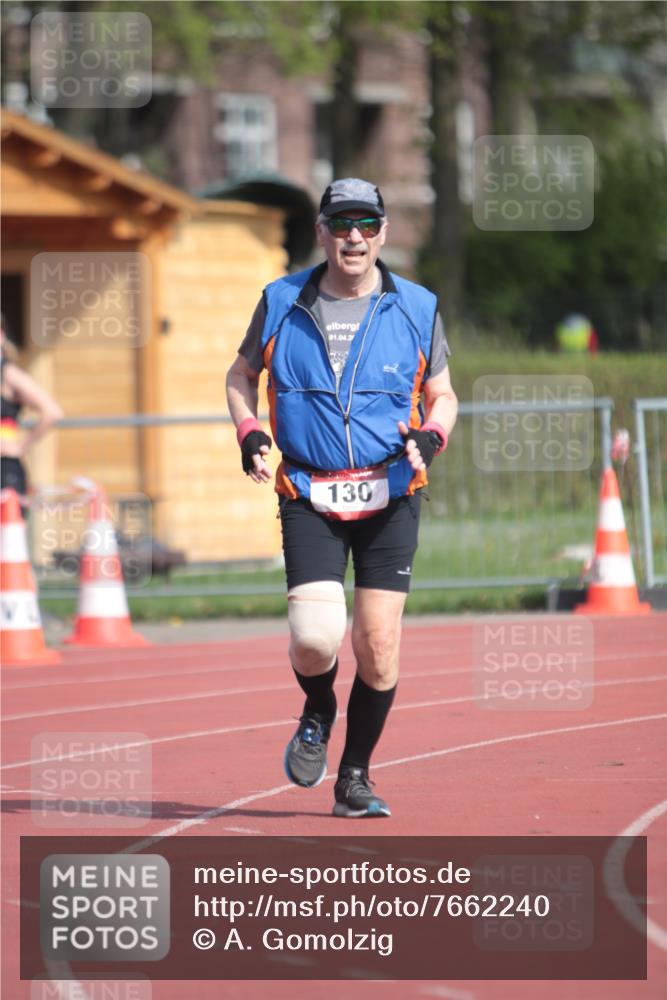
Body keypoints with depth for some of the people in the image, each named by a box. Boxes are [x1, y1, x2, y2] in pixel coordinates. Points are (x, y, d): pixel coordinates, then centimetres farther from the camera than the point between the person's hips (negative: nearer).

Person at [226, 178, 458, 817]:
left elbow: (442, 395, 14)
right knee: (315, 637, -16)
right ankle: (317, 716, 20)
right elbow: (241, 375, 17)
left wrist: (429, 438, -8)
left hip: (389, 497, 1)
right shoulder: (281, 304, 3)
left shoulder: (416, 309, 3)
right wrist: (249, 435, -1)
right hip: (309, 496, -1)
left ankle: (355, 777, 14)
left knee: (378, 645, -5)